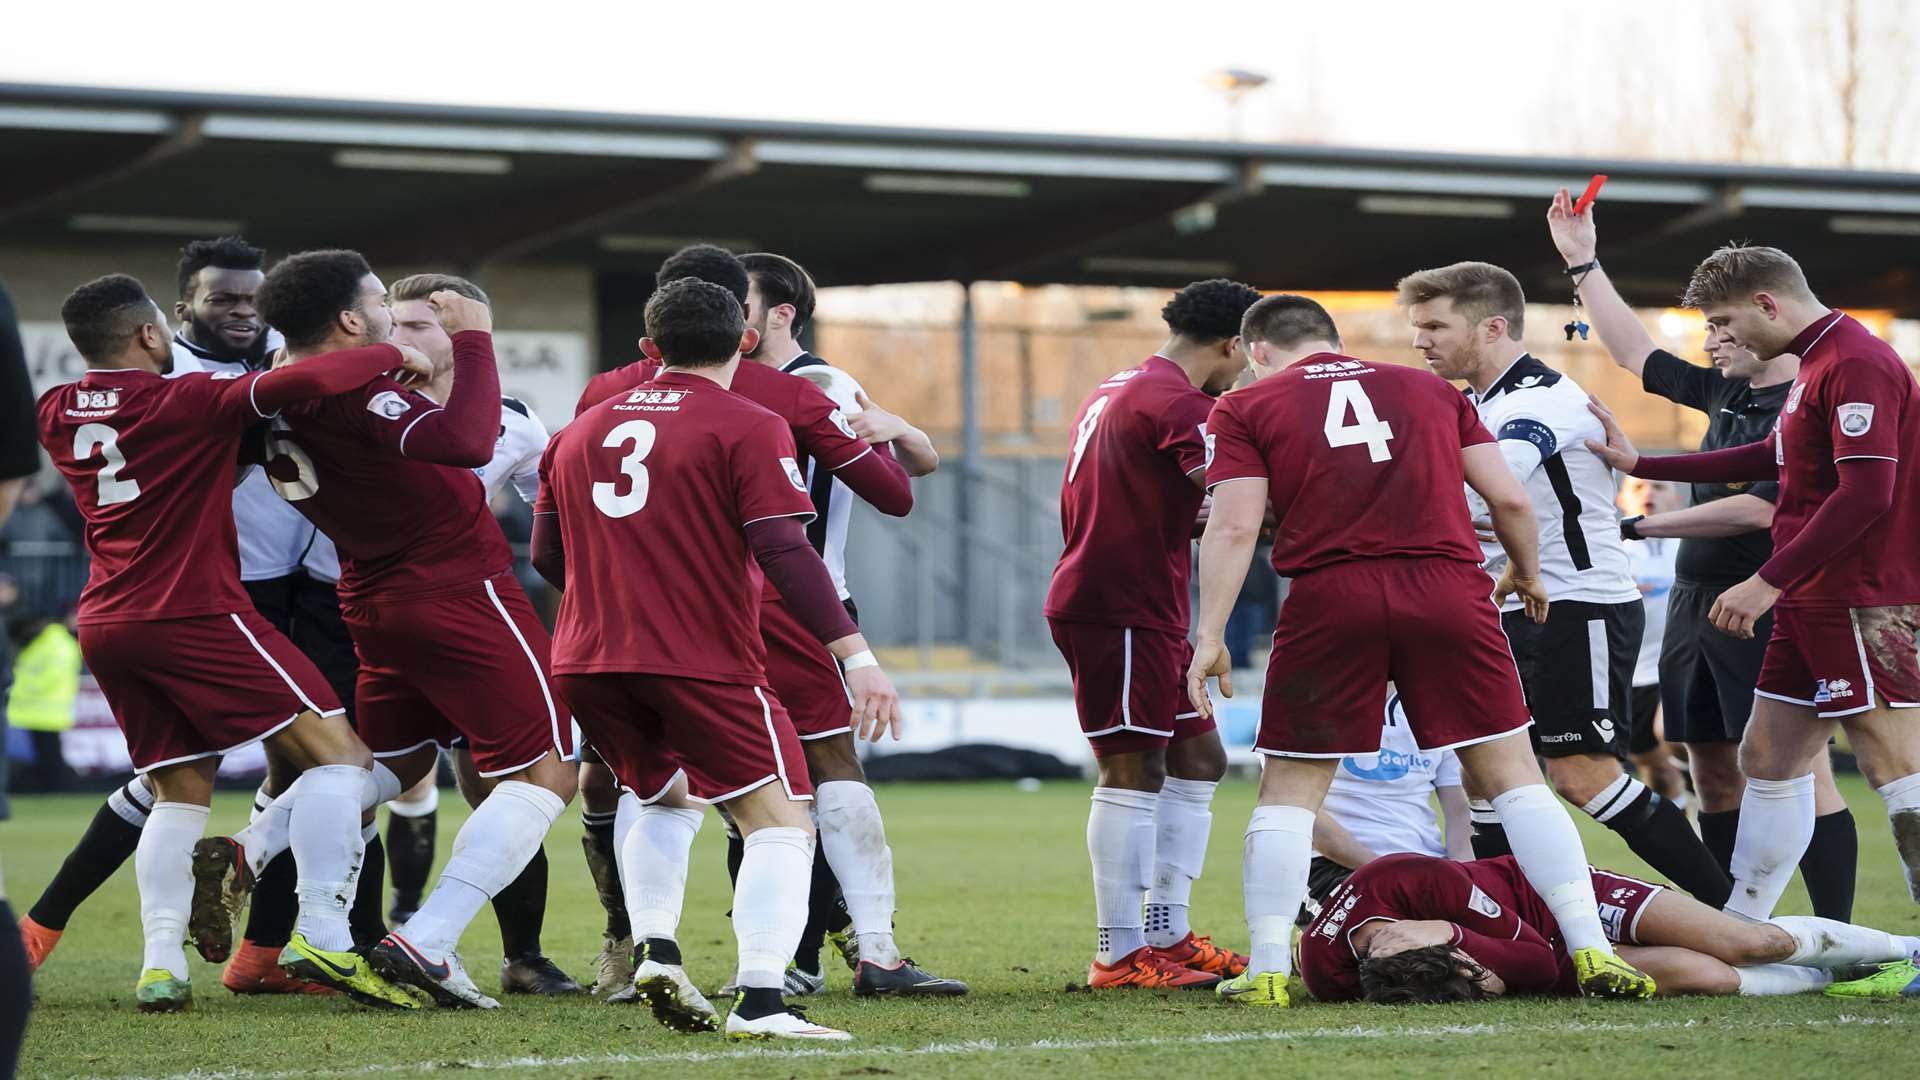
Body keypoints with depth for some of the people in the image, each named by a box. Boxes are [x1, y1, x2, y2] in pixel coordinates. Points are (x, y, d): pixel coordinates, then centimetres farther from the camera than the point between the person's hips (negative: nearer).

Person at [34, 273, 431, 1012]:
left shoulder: (57, 416, 10)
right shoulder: (187, 403, -9)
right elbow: (301, 384, -22)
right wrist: (387, 356, -6)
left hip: (105, 622, 7)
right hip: (194, 613, -7)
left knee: (181, 791, 15)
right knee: (340, 757, -6)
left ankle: (161, 962, -1)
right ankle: (320, 935, -20)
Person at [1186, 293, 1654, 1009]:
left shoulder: (1246, 408, 11)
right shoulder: (1430, 390, 20)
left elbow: (1235, 526, -1)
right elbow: (1509, 500, 16)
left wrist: (1210, 637, -1)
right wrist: (1526, 573, 33)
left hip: (1329, 599, -2)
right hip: (1448, 590, 2)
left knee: (1289, 789, 10)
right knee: (1512, 775, 7)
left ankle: (1267, 969, 5)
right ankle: (1591, 950, 1)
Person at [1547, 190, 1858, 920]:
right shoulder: (1727, 394, 13)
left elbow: (1760, 508, -21)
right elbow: (1636, 355, 24)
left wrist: (1639, 526, -13)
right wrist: (1584, 264, 23)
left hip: (1768, 612, -9)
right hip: (1696, 605, 9)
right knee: (1714, 777, 10)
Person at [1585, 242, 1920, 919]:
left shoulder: (1857, 364, -15)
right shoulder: (1818, 362, 17)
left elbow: (1866, 492, -23)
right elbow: (1774, 459, 30)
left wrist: (1770, 581, -21)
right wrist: (1641, 465, 30)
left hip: (1860, 604, -10)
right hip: (1812, 602, 10)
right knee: (1768, 759, 12)